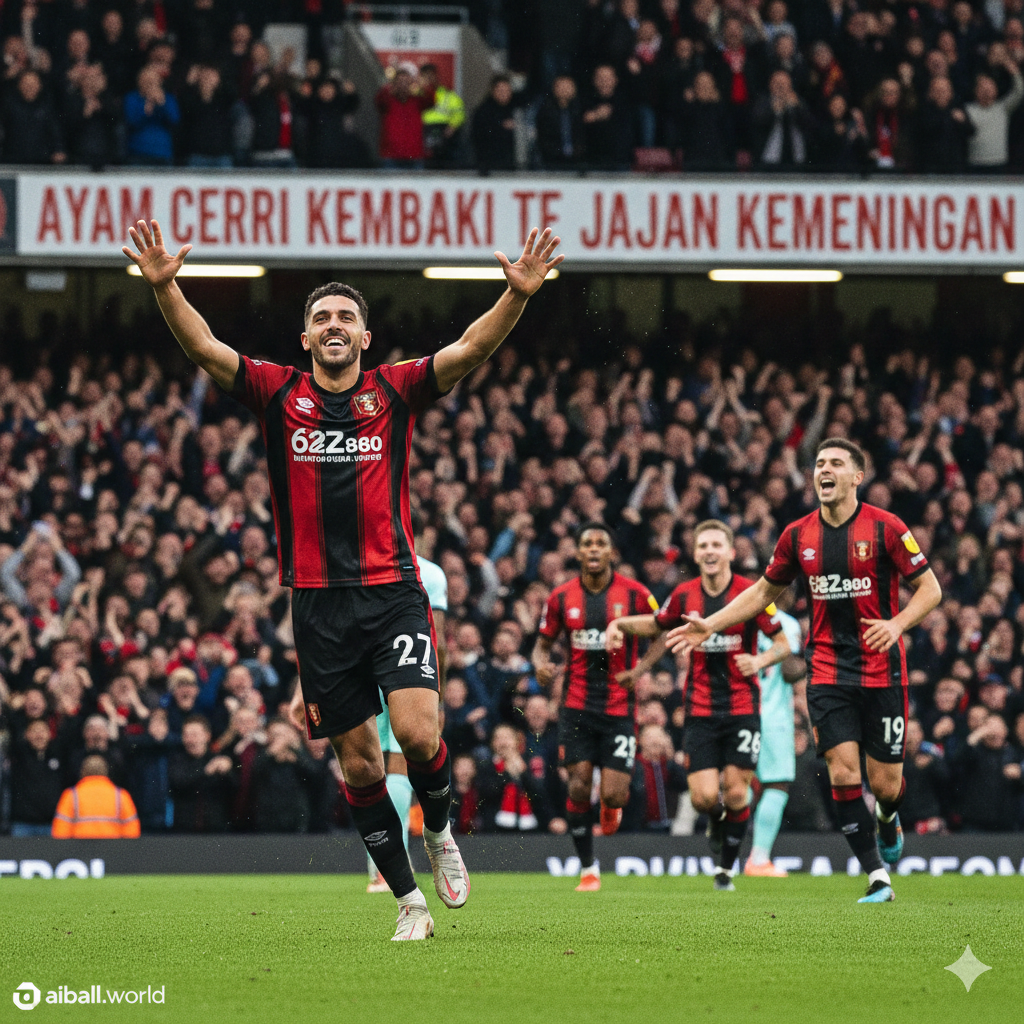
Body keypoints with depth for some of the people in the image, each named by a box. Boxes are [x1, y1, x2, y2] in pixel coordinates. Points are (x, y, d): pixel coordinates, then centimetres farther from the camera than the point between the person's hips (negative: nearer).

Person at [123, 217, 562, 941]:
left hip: (393, 591, -1)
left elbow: (470, 350, -7)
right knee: (359, 765, 2)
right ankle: (411, 901, 13)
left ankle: (440, 832, 13)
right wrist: (166, 287, -20)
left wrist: (518, 295, -23)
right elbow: (204, 348, -4)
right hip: (319, 602, 1)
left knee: (417, 730, -18)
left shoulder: (395, 391, 5)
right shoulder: (280, 394, 7)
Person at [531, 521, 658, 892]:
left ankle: (612, 806, 31)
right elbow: (543, 642, 13)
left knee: (614, 794, -8)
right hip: (577, 705, 1)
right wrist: (541, 664, -9)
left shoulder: (635, 594, -4)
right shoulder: (562, 597, 2)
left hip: (619, 706, -1)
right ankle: (588, 869, 8)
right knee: (579, 787, -6)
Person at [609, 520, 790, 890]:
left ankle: (726, 867, 17)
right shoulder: (685, 595, 1)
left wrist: (760, 661, -20)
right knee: (703, 796, -9)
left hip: (742, 707, -1)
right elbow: (656, 624, 21)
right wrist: (621, 624, 4)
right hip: (701, 710, 2)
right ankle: (717, 822, 27)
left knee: (736, 793, -4)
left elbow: (783, 644, -1)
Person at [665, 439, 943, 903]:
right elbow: (764, 591, 18)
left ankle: (888, 821, 38)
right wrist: (710, 625, 10)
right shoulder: (798, 535, 4)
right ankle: (877, 876, -4)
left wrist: (897, 623, -21)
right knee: (842, 770, -12)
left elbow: (929, 588, -3)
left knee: (885, 783, 0)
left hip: (881, 669, -2)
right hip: (827, 669, 2)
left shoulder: (885, 527, -7)